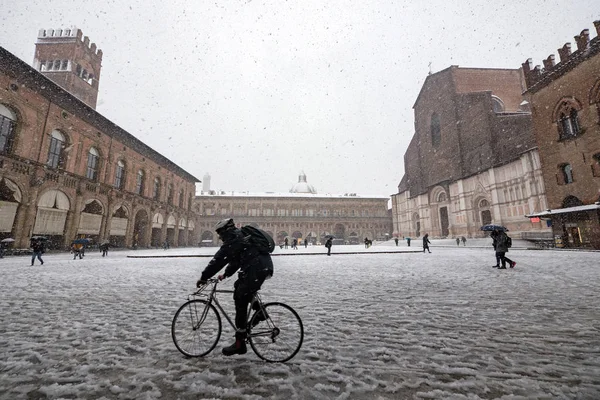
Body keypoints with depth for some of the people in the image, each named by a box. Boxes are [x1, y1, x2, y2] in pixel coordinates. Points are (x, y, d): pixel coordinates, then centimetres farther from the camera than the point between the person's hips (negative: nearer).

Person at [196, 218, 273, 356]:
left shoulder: (233, 239, -5)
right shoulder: (239, 236, 24)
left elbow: (218, 259, -7)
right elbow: (236, 260, 31)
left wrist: (204, 277, 1)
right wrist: (225, 274, 32)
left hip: (257, 270, -10)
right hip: (263, 267, 10)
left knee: (240, 303, -1)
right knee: (238, 287, 24)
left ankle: (240, 344, 7)